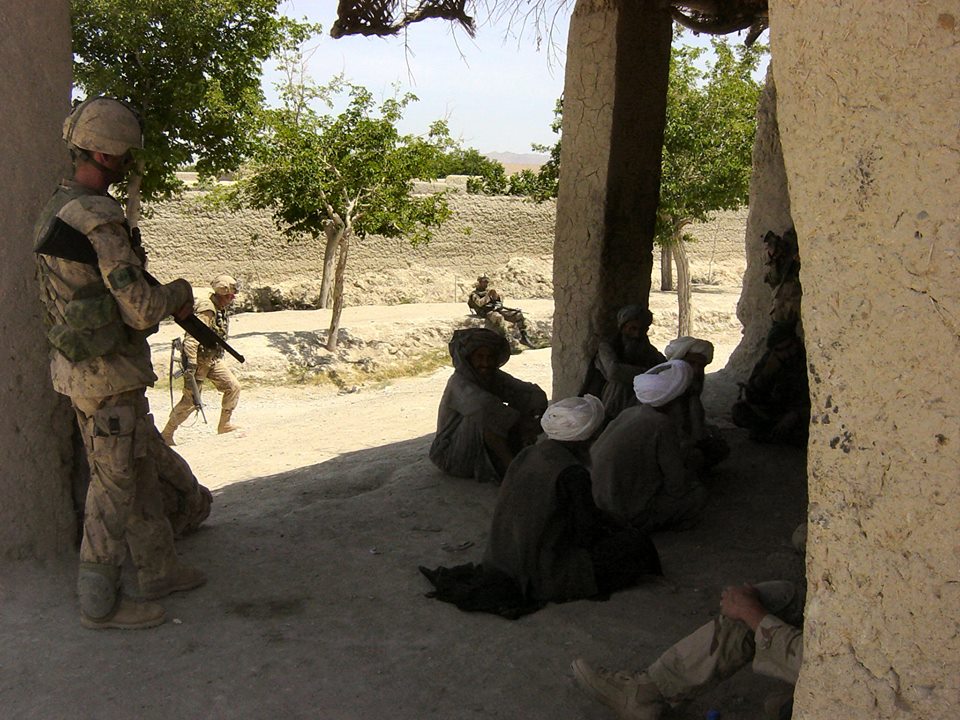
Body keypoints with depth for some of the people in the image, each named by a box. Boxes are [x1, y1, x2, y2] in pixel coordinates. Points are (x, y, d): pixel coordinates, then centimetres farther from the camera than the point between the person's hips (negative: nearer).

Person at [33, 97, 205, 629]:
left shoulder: (58, 208, 9)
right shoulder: (99, 220, -23)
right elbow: (142, 311, -25)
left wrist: (164, 299, 7)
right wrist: (178, 292, -4)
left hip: (78, 362, 10)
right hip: (106, 372, -10)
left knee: (141, 467, 19)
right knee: (114, 483, 3)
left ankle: (158, 570, 32)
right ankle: (99, 601, 16)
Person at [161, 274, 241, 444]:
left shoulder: (222, 309, 6)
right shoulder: (206, 310, -24)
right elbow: (192, 337, -30)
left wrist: (219, 357, 26)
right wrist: (191, 363, -34)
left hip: (213, 359, 9)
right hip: (200, 360, -9)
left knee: (233, 387, 1)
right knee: (190, 400, -4)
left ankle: (224, 425, 14)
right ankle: (167, 434, 8)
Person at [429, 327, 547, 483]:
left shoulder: (495, 377, 1)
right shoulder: (459, 382, -20)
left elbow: (537, 395, -8)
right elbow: (484, 405, -41)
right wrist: (521, 420, -33)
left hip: (483, 451, 7)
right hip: (453, 456, -7)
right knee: (485, 414, -31)